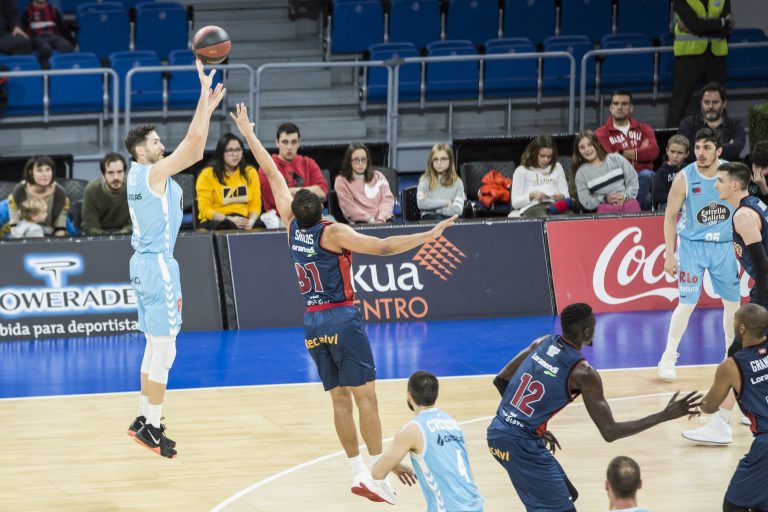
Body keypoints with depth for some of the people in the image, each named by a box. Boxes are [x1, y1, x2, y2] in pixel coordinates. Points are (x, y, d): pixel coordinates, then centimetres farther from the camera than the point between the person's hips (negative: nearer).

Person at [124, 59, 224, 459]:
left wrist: (209, 107, 15)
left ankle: (144, 419, 20)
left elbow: (194, 151, 18)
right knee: (164, 349, -7)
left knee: (155, 347, 16)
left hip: (145, 261, 10)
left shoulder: (140, 175, 13)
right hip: (158, 264, -10)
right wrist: (205, 92, -13)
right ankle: (151, 428, -6)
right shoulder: (153, 173, -13)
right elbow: (193, 140, -19)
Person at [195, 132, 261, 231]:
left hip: (243, 220, 4)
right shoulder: (207, 175, -3)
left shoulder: (250, 172, 10)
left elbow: (255, 205, 8)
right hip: (215, 222, -4)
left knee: (260, 226, -31)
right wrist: (229, 219, -20)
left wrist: (251, 220, -14)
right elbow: (205, 210, -6)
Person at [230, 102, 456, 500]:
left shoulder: (292, 227, 1)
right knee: (365, 395, -7)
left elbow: (273, 175, 11)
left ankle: (358, 473, 6)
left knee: (340, 399, 8)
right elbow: (383, 247, -21)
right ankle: (378, 469, -14)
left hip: (312, 322, 6)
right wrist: (429, 235, -18)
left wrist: (249, 135, 19)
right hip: (342, 319, -6)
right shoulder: (333, 233, -14)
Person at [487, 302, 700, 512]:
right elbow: (610, 432, -13)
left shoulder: (543, 343, 7)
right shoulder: (583, 373, -14)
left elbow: (501, 381, 14)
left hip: (498, 432, 9)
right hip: (521, 444, -9)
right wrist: (664, 416, -12)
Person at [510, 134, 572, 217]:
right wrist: (531, 195, -9)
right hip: (532, 207, -3)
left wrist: (561, 197, -2)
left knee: (570, 217, -38)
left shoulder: (557, 167, 25)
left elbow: (566, 196, 22)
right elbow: (515, 202, 8)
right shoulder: (521, 171, 14)